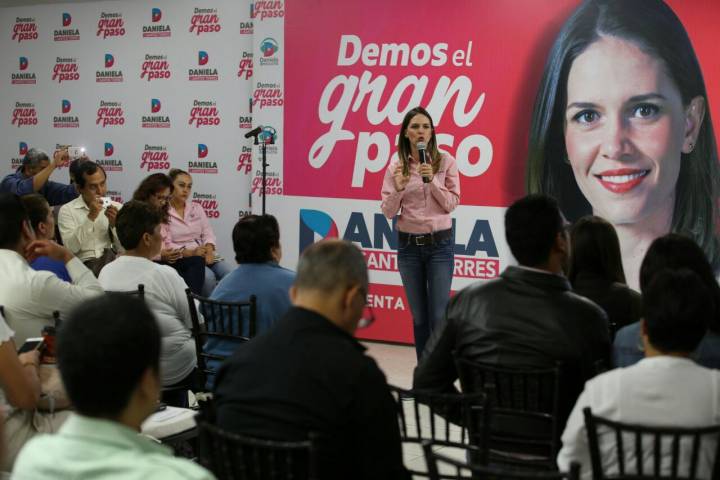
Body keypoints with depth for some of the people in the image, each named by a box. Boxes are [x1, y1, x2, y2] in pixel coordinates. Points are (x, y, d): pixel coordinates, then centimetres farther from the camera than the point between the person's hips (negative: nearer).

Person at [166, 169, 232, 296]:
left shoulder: (197, 208, 16)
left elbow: (208, 234, 9)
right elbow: (166, 246, -9)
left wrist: (209, 250, -13)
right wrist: (192, 252, -20)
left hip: (204, 255, 5)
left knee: (229, 273, -24)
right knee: (208, 276, -33)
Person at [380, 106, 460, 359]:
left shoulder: (445, 162, -2)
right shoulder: (396, 166, 1)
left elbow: (451, 204, -4)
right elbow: (388, 212, -1)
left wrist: (432, 181, -18)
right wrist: (398, 188, -20)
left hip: (440, 243, -2)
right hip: (408, 244, 2)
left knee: (439, 316, -6)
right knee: (419, 316, 9)